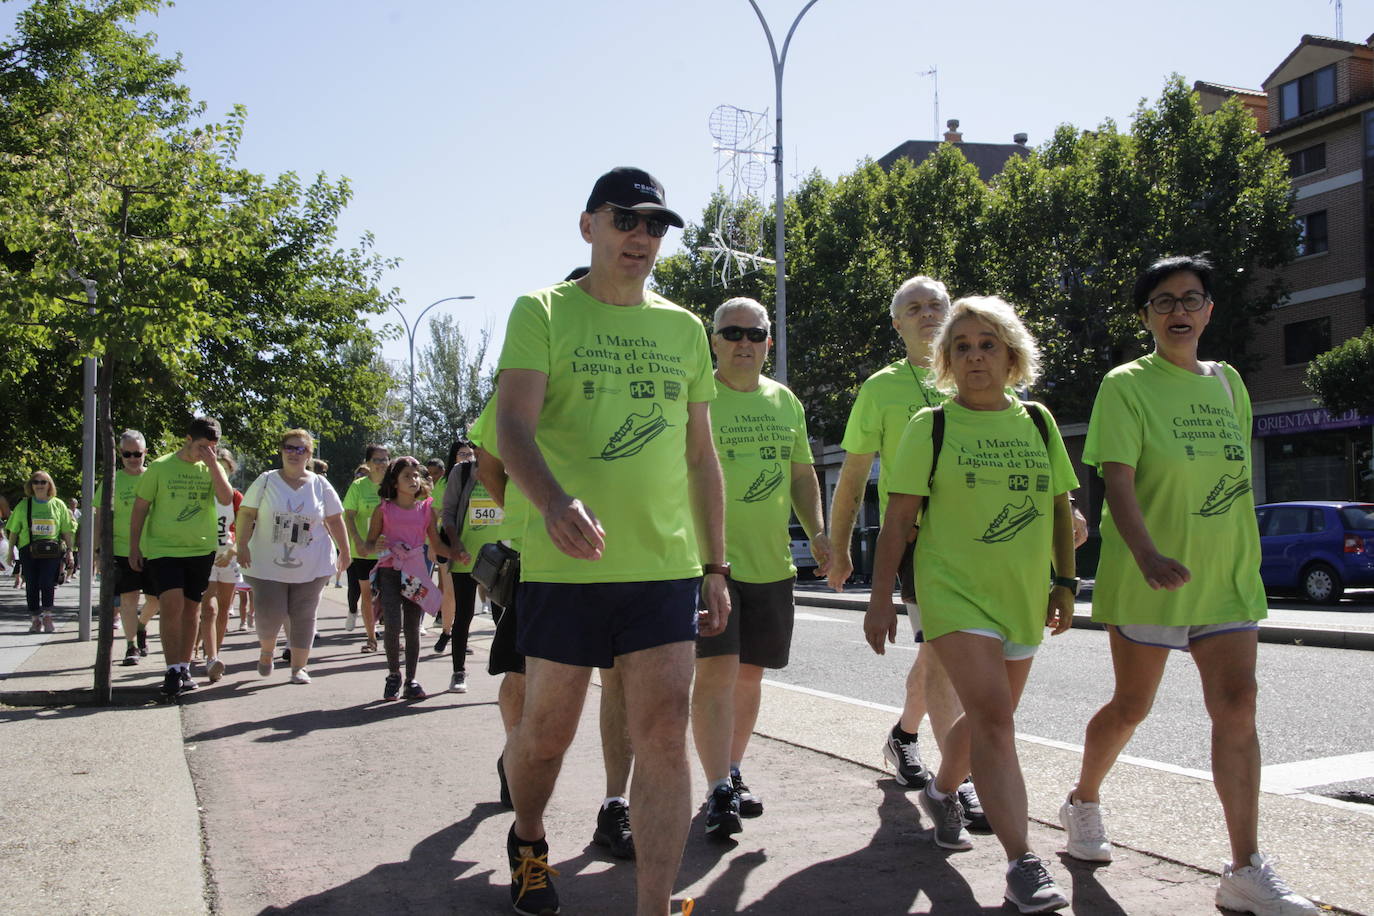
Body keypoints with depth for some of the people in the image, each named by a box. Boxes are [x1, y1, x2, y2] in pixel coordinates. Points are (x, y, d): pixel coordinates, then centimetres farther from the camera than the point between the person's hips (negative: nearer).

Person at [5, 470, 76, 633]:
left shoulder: (58, 505, 7)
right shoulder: (23, 505, 8)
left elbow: (67, 530, 9)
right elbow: (14, 530, 10)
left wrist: (69, 550, 4)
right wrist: (11, 550, 7)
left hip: (51, 551, -1)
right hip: (28, 550, 1)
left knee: (47, 583, -11)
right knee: (31, 584, 2)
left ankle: (47, 617, -1)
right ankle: (36, 619, 10)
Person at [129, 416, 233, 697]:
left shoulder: (211, 469, 6)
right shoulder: (160, 467, -2)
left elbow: (226, 499, -11)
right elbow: (140, 508, 2)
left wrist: (212, 464, -15)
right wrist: (134, 547, 0)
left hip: (201, 550, 3)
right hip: (163, 549, -3)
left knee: (191, 609, 9)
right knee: (172, 605, -15)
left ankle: (184, 668, 20)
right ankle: (173, 671, -10)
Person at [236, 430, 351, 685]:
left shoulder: (321, 485, 6)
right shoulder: (266, 481, 4)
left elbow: (335, 521, 9)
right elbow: (247, 514, 1)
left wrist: (344, 552, 9)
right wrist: (242, 545, -10)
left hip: (311, 567, 1)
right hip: (269, 565, -1)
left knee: (303, 617, 1)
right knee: (269, 614, -3)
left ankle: (299, 666, 13)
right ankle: (266, 652, 28)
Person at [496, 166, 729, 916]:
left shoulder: (683, 329, 13)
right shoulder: (543, 312, 1)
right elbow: (513, 424, -13)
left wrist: (715, 564, 13)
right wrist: (554, 501, -34)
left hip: (665, 566, 3)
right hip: (565, 563, -3)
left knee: (664, 733, -4)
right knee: (547, 730, 10)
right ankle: (526, 842, 41)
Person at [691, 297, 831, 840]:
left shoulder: (785, 401, 13)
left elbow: (801, 474, 21)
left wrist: (817, 533, 9)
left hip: (771, 561, 6)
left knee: (750, 673, 13)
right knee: (717, 671, -12)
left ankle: (732, 774, 28)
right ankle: (718, 792, -6)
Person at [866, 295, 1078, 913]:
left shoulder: (1037, 422, 7)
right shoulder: (930, 427, -3)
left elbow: (1060, 508, 15)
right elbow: (898, 519, -3)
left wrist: (1065, 583, 12)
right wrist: (881, 599, -6)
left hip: (1023, 596, 5)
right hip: (954, 590, -4)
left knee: (987, 717, 16)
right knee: (994, 719, -16)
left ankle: (941, 791, 44)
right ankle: (1023, 865, -13)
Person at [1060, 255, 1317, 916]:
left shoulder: (1227, 382, 11)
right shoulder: (1127, 386, -7)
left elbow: (1236, 471, 19)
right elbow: (1117, 479, -18)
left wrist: (1245, 555, 18)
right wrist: (1147, 554, -33)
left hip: (1227, 575, 5)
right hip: (1149, 576, -5)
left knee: (1237, 706, -4)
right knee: (1131, 707, 7)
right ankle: (1083, 804, 33)